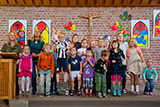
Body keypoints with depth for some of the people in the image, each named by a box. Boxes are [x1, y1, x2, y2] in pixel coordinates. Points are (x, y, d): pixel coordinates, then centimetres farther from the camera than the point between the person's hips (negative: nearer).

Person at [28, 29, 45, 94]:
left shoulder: (42, 42, 1)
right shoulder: (30, 41, 5)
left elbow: (43, 52, 0)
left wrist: (36, 55, -12)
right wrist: (30, 54, 5)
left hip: (39, 59, -1)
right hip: (31, 59, 1)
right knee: (33, 74, 0)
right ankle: (34, 89, 12)